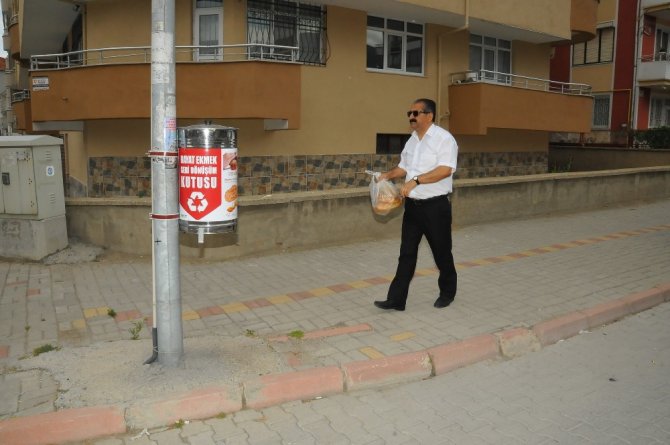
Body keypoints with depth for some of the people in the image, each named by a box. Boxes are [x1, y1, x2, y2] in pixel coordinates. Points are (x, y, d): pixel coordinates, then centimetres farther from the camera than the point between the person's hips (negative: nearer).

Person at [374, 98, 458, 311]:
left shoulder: (444, 138, -13)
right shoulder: (412, 140, 11)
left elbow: (445, 170, -24)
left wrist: (416, 180, -29)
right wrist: (388, 175, 3)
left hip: (435, 206, -6)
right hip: (413, 205, 7)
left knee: (441, 252, 11)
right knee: (406, 253, 6)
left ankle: (447, 292, 32)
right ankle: (396, 299, 10)